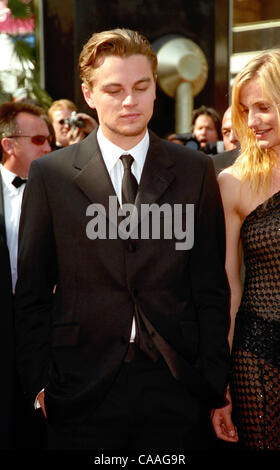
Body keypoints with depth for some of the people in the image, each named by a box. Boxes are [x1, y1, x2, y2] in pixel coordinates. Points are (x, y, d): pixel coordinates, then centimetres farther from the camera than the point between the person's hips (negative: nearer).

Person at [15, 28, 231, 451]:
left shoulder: (195, 171, 3)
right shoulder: (50, 174, 1)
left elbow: (211, 288, 4)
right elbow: (33, 293, 4)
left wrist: (215, 384, 0)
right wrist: (39, 384, 0)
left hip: (176, 387, 1)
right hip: (83, 388, 0)